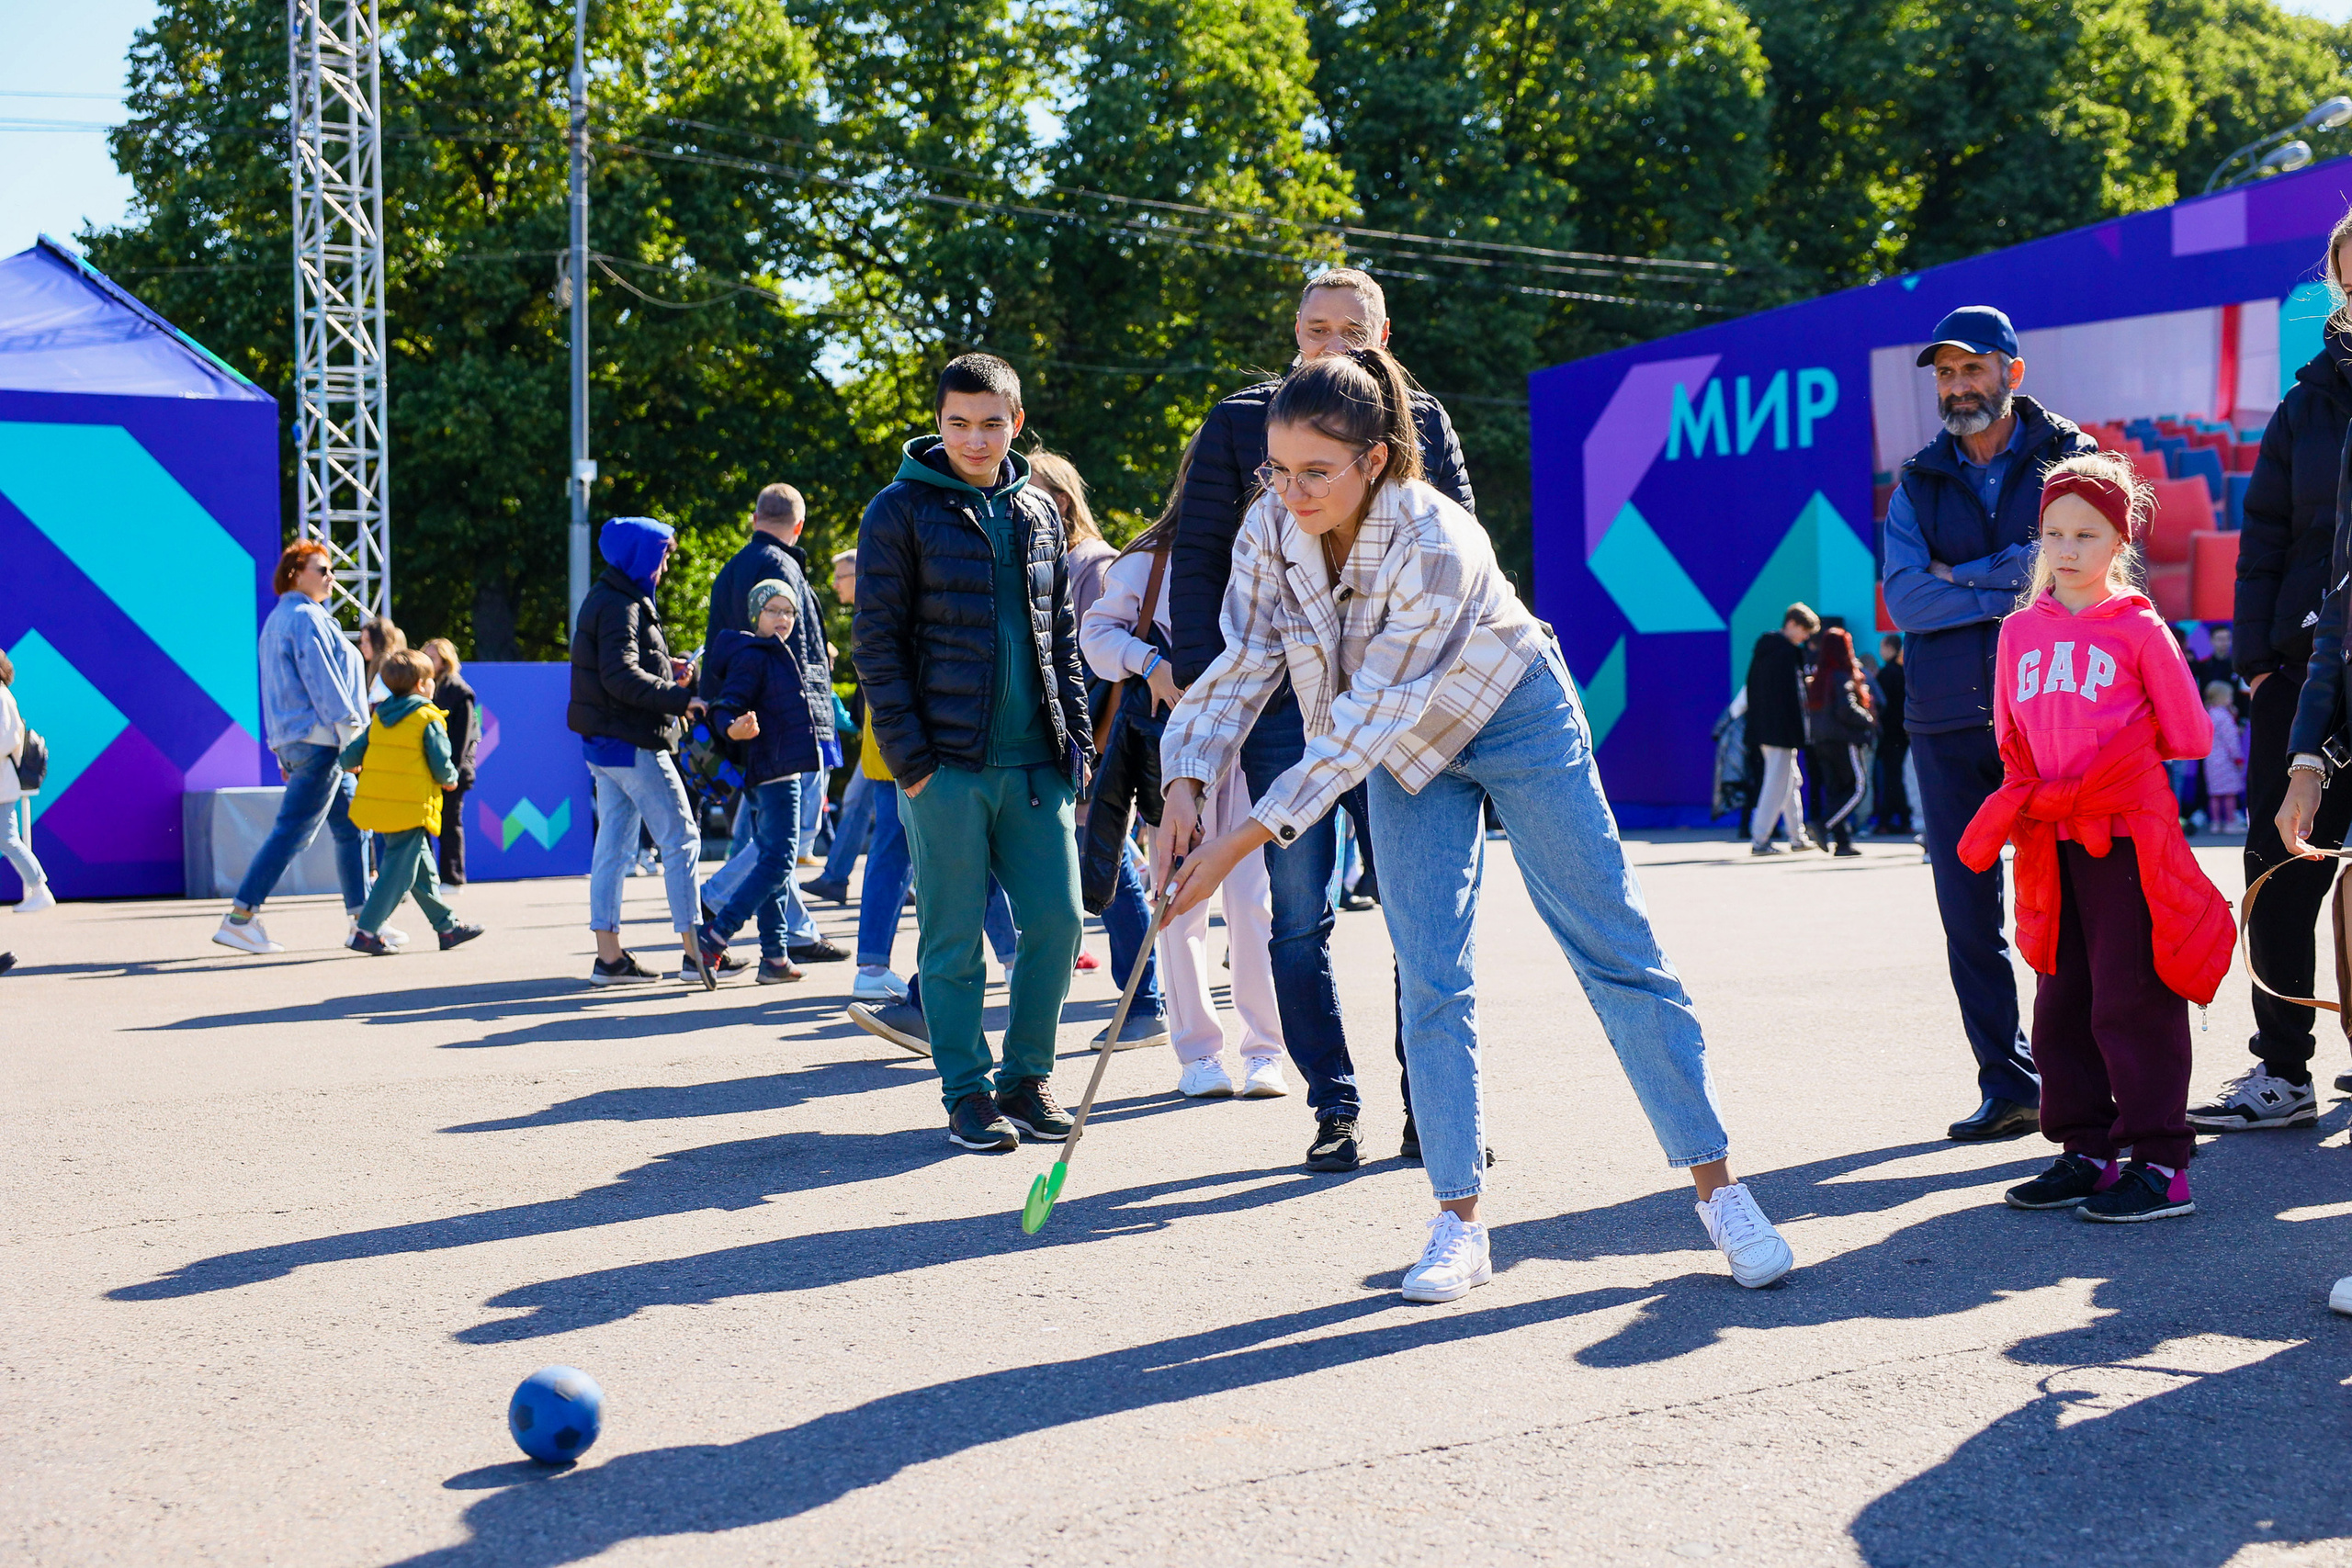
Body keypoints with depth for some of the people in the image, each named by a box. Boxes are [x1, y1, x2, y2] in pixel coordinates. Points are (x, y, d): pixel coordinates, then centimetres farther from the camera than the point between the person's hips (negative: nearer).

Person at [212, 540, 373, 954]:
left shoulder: (277, 621, 20)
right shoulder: (305, 617, -11)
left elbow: (280, 688, 21)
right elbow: (322, 683, -17)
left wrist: (285, 752, 22)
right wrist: (353, 734, -15)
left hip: (293, 741, 10)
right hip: (319, 737, -10)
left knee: (351, 827, 12)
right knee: (292, 831, -10)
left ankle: (362, 920, 14)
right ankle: (239, 918, -9)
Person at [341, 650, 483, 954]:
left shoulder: (379, 717, 12)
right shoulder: (428, 718, -8)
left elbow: (350, 757, 12)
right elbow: (442, 766, -12)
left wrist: (354, 769, 34)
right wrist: (451, 781, 10)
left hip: (377, 803, 8)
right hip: (411, 808, -8)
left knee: (422, 868, 16)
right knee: (399, 872, -4)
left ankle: (448, 926, 24)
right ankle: (365, 932, -7)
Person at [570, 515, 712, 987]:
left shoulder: (606, 600, 17)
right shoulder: (620, 606, -14)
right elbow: (621, 677, -24)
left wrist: (665, 671, 12)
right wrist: (679, 698, -24)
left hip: (605, 743, 10)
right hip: (631, 743, -10)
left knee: (614, 846, 9)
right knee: (680, 838, -5)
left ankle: (609, 957, 11)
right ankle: (694, 953, -4)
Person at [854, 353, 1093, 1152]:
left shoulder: (1038, 512, 13)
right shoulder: (902, 510, -2)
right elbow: (877, 645, -4)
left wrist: (1076, 738, 10)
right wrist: (910, 758, -10)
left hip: (1036, 763, 5)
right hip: (947, 764, -4)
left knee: (1057, 920, 3)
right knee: (954, 938, 1)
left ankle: (1027, 1076, 19)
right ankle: (968, 1093, 13)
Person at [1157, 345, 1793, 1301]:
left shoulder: (1436, 548, -36)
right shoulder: (1271, 525, -18)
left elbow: (1361, 723, -34)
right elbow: (1246, 662, -8)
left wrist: (1239, 845, -33)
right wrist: (1188, 782, -23)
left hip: (1517, 721, -5)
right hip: (1406, 748, 5)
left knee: (1617, 953, -1)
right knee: (1429, 979, -2)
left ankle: (1717, 1186, 9)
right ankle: (1459, 1224, 5)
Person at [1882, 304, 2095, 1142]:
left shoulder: (2071, 460, 7)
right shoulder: (1919, 483, 13)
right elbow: (1903, 599, -2)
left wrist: (1959, 578, -8)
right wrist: (2018, 588, -9)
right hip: (1947, 724, 3)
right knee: (1968, 913, 3)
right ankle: (2008, 1085, 12)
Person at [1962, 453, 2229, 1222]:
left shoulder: (2140, 629, -3)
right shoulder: (2020, 631, 11)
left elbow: (2189, 737, -1)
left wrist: (2118, 757, 6)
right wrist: (2032, 794, 2)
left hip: (2128, 839, -6)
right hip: (2052, 843, 6)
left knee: (2131, 1002, -5)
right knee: (2060, 1005, 10)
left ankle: (2162, 1165, 2)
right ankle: (2087, 1152, 21)